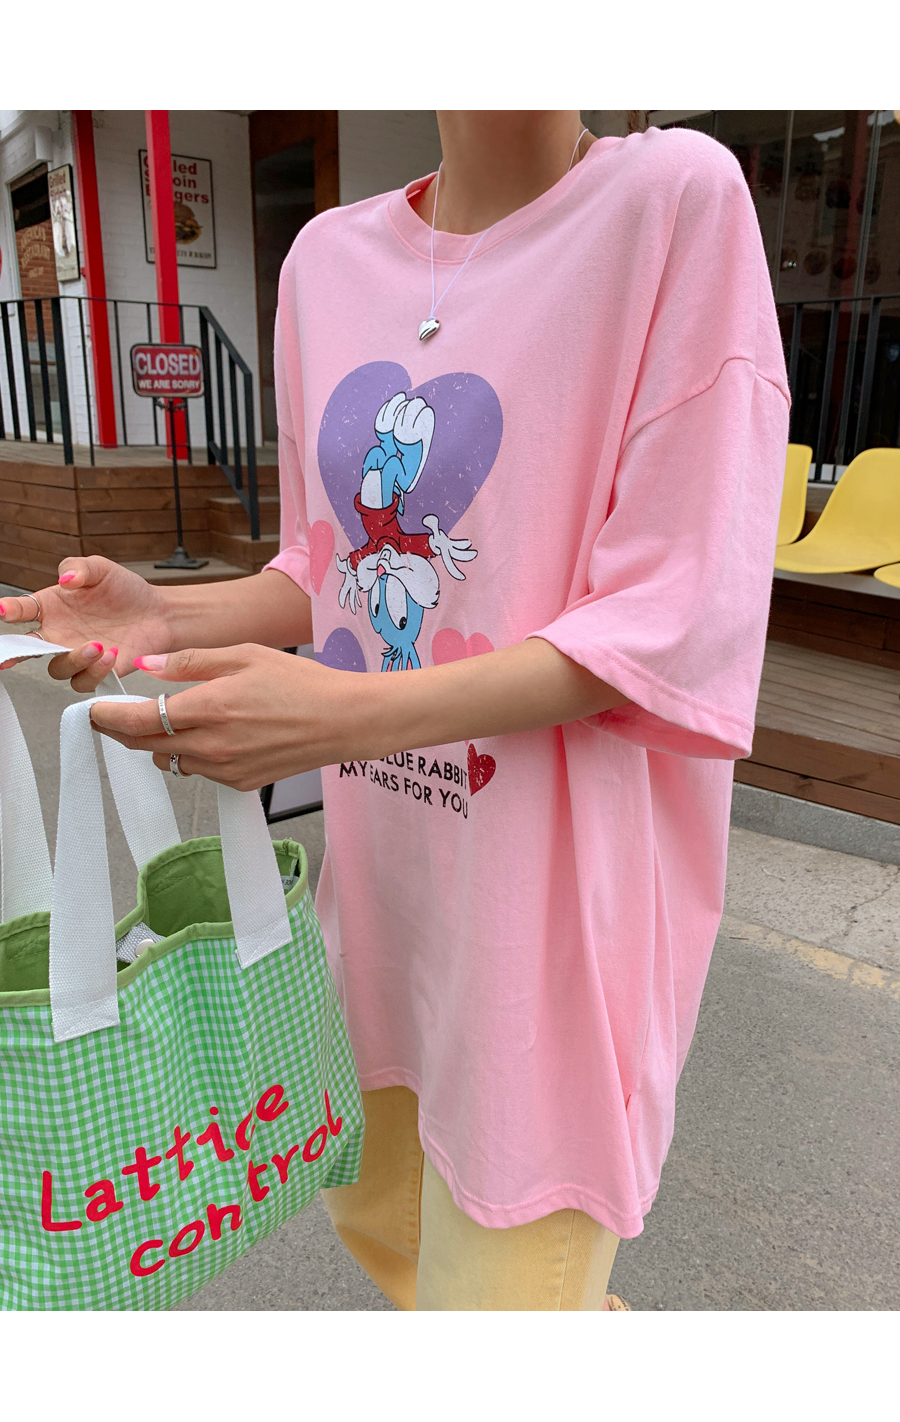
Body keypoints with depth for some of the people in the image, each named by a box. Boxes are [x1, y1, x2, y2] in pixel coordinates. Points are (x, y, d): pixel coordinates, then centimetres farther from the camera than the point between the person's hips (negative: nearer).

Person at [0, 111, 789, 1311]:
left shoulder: (679, 200, -12)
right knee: (373, 1212, 27)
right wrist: (167, 616, -7)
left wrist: (347, 715, -27)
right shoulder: (330, 257, 5)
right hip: (382, 857, 7)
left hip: (552, 882, -6)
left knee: (500, 1270, 9)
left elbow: (678, 629, -18)